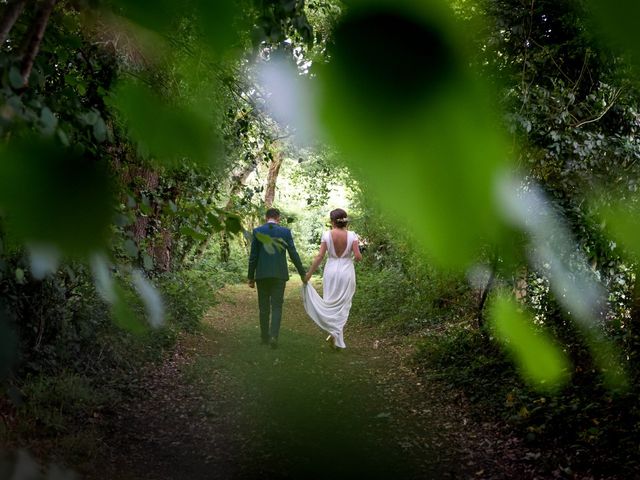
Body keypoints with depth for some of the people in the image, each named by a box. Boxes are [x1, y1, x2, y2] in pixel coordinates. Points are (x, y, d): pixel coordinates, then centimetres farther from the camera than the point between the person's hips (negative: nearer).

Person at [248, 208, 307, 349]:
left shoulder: (257, 231, -1)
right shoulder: (285, 232, -1)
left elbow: (253, 256, -1)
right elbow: (293, 254, -2)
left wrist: (251, 277, 6)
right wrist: (302, 273, 7)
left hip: (262, 274, 1)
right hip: (279, 274, -1)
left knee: (264, 306, 13)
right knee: (276, 306, 3)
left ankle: (265, 336, 20)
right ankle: (274, 336, -13)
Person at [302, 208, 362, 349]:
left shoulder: (327, 235, -6)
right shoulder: (351, 235, -6)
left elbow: (320, 256, -8)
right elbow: (358, 256, -13)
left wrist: (309, 273, -2)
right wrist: (356, 258, 12)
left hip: (331, 271, 0)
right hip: (347, 271, 0)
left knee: (331, 303, 14)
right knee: (343, 305, 8)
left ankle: (334, 332, 2)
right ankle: (337, 335, -2)